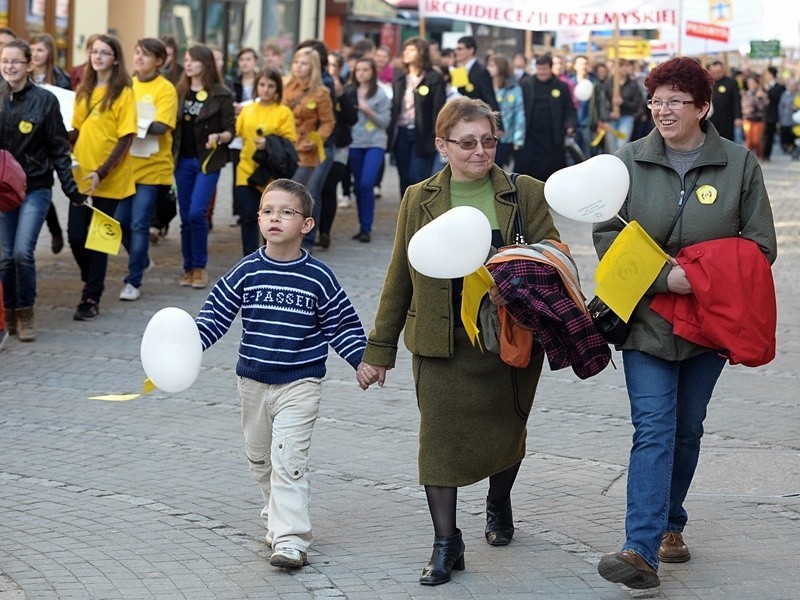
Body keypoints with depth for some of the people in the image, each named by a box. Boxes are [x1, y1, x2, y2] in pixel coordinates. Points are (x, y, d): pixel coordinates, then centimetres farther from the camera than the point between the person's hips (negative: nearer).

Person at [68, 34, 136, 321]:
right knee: (76, 235, 3)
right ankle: (91, 281, 28)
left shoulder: (123, 93, -7)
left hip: (109, 180, -5)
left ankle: (92, 298, 10)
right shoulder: (84, 90, 10)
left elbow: (126, 138, -11)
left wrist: (102, 172, -18)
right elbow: (77, 131, 15)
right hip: (81, 176, 5)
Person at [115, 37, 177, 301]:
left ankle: (133, 281, 3)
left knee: (139, 224, -5)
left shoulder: (165, 89, -7)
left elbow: (161, 126, -17)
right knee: (120, 220, 7)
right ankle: (141, 260, 32)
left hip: (151, 167, -5)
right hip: (125, 165, 5)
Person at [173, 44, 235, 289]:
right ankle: (188, 268, 16)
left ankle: (200, 267, 0)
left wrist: (218, 137, -24)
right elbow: (172, 126, 11)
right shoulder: (180, 92, 9)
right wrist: (171, 154, -6)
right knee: (185, 216, 6)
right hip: (183, 160, 4)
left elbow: (230, 131, -4)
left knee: (197, 213, -14)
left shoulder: (221, 95, -3)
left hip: (208, 161, -4)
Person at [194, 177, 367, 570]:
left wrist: (363, 360, -5)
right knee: (259, 457, 16)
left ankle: (291, 539, -13)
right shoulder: (246, 272, -2)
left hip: (300, 383, -4)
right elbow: (216, 313, 2)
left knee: (288, 459, -13)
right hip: (253, 381, 4)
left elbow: (341, 324, 3)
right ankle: (277, 518, 35)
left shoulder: (318, 277, -7)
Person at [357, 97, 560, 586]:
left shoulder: (526, 195, 0)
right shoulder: (419, 200, 3)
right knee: (440, 437, -5)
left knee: (505, 432, 12)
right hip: (442, 344, 0)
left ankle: (499, 502, 43)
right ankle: (447, 544, 6)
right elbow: (399, 279, 8)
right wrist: (380, 348, 9)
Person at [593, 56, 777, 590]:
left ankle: (669, 524, 33)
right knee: (654, 430, -12)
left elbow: (760, 245, 2)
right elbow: (608, 236, -5)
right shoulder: (630, 161, -1)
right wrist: (665, 276, -18)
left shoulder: (741, 164, -1)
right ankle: (642, 550, -18)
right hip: (647, 319, -2)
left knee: (688, 428, 14)